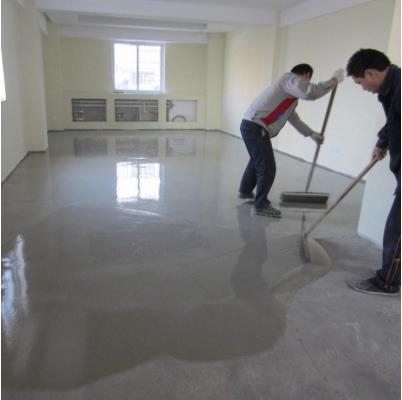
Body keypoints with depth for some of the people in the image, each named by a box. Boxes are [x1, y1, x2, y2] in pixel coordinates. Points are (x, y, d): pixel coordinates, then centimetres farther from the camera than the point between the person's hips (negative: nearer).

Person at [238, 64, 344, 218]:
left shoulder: (291, 94, 25)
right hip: (255, 127, -11)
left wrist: (312, 134, 40)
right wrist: (333, 81, -14)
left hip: (252, 126, 11)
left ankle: (245, 191, 46)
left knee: (257, 162, 28)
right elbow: (310, 92, -26)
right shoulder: (291, 79, -6)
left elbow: (293, 118, 35)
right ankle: (260, 206, 2)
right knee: (267, 168, -8)